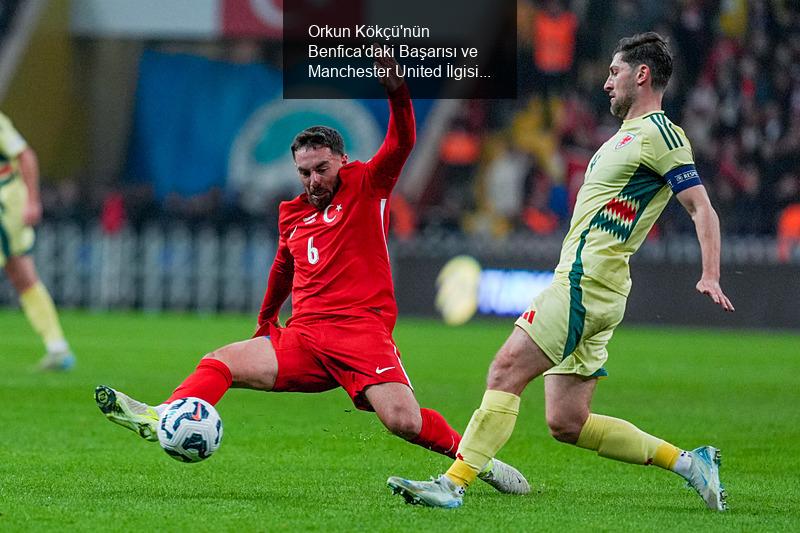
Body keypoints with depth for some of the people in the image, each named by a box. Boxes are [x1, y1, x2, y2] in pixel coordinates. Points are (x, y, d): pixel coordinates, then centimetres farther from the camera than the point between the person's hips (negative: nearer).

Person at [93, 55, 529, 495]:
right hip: (303, 336, 6)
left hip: (362, 331, -5)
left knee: (404, 421, -24)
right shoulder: (293, 214, 20)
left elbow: (402, 142, -11)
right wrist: (266, 318, 46)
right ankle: (163, 419, -33)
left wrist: (395, 88, -26)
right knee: (219, 363, -13)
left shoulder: (367, 187, 5)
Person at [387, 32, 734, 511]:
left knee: (507, 369, -17)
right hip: (578, 279, 10)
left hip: (586, 281, -10)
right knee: (568, 424, 5)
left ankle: (454, 484, -21)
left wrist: (711, 276, -24)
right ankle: (687, 461, 11)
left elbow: (702, 208, -13)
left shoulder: (659, 134, -7)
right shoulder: (629, 135, 24)